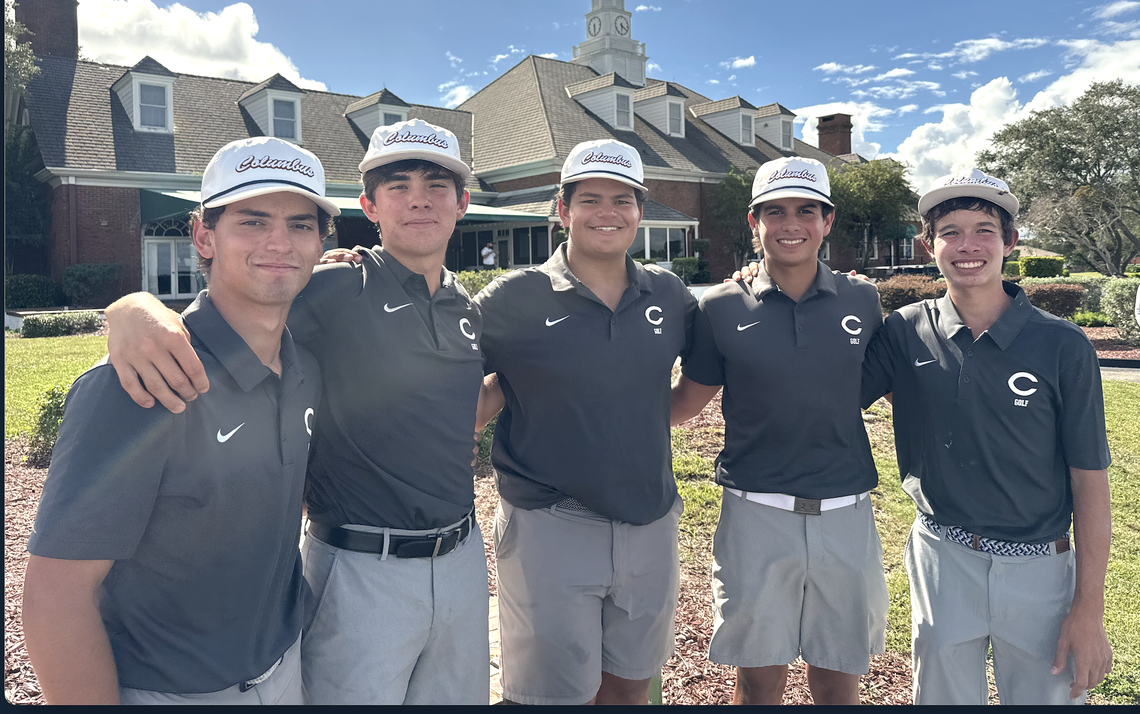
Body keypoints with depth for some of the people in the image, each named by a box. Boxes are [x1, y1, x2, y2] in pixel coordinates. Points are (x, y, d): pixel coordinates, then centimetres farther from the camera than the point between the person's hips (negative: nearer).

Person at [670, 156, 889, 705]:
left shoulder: (861, 300, 3)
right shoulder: (722, 308, -2)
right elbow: (685, 401, 5)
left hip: (845, 516, 2)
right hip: (756, 515, -1)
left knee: (838, 683, 16)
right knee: (759, 681, 11)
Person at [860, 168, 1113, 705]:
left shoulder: (1062, 346, -8)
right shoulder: (906, 333, -4)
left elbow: (1089, 484, -6)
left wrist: (1088, 610, -6)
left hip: (1039, 572, -1)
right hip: (942, 562, 1)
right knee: (941, 696, 16)